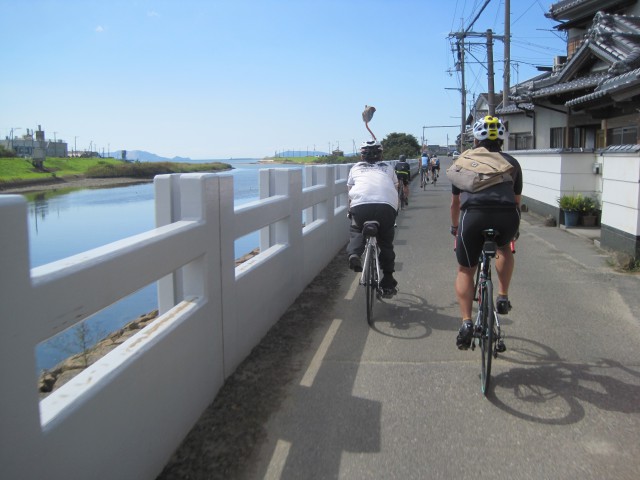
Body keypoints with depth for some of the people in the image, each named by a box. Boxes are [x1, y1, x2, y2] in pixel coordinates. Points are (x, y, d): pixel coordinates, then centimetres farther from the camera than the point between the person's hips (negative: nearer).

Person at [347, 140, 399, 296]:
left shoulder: (356, 168, 28)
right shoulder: (388, 167, 30)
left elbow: (350, 193, 34)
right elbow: (395, 189, 36)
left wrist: (350, 211, 50)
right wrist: (395, 209, 52)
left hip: (360, 204, -1)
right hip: (387, 205, 1)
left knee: (356, 230, 26)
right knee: (386, 243, 17)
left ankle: (354, 254, -4)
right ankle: (388, 283, 17)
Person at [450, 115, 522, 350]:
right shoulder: (512, 162, 27)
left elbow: (455, 201, 33)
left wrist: (455, 228, 49)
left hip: (474, 215, -1)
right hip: (507, 217, 1)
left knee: (465, 270, 17)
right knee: (505, 248, 36)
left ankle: (466, 323, 3)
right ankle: (503, 297, 27)